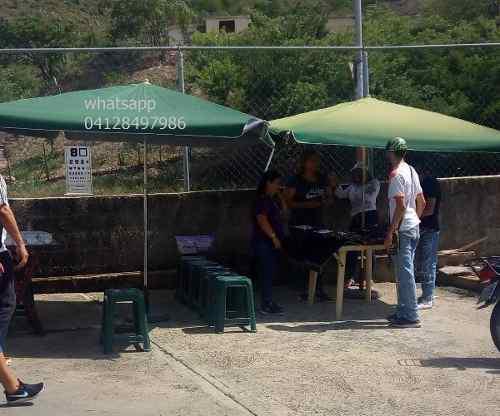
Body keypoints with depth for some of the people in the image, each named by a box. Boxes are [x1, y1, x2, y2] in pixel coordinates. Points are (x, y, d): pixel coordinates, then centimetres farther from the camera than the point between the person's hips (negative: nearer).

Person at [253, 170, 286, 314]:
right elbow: (262, 220, -22)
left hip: (273, 243, 9)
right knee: (267, 273, -8)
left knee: (270, 273, 12)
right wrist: (274, 236, -22)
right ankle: (267, 304, -5)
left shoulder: (273, 199, 14)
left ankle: (268, 302, 18)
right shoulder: (262, 200, -14)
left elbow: (283, 209, 23)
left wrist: (279, 195, 11)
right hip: (264, 242, -9)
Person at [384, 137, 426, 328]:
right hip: (413, 228, 10)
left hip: (402, 231, -10)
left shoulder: (396, 174, -15)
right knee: (406, 273, 15)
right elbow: (422, 202, 17)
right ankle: (403, 312, 23)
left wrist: (390, 232, -19)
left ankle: (411, 317, -3)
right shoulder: (411, 171, 14)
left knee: (405, 274, -6)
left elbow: (401, 206, -21)